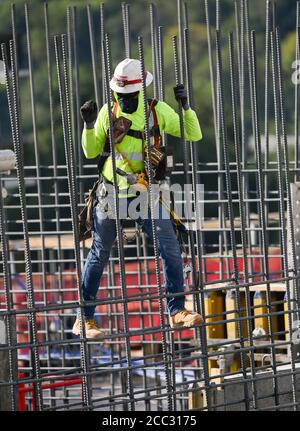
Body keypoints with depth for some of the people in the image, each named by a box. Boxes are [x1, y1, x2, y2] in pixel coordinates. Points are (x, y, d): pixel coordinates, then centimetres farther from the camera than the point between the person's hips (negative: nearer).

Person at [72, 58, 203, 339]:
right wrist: (89, 124, -11)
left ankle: (177, 311, 0)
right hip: (111, 192, 0)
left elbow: (194, 135, -2)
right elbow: (91, 152, 5)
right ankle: (84, 319, 11)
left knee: (171, 249, -10)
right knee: (99, 254, 4)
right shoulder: (109, 112, -2)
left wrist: (185, 106, -16)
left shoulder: (158, 111, -3)